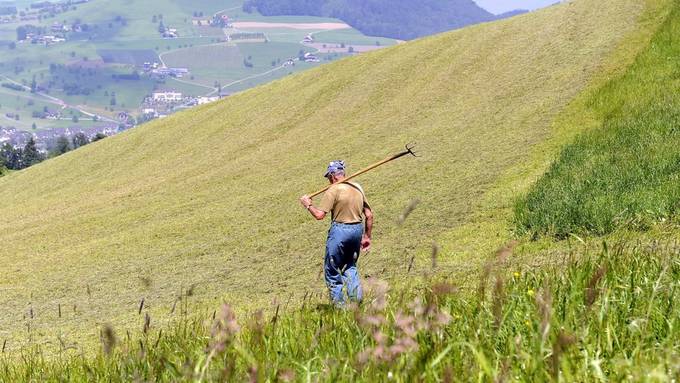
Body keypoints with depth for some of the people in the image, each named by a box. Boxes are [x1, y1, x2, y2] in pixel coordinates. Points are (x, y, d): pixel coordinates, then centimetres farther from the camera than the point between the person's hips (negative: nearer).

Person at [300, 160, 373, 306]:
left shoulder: (333, 190, -11)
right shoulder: (358, 188, 9)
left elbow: (319, 215, -15)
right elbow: (369, 215, 11)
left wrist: (308, 204, 3)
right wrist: (367, 237, 19)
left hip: (340, 230, -7)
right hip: (357, 229, 7)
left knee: (332, 270, 5)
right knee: (350, 265, 25)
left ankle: (339, 304, 4)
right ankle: (356, 298, 13)